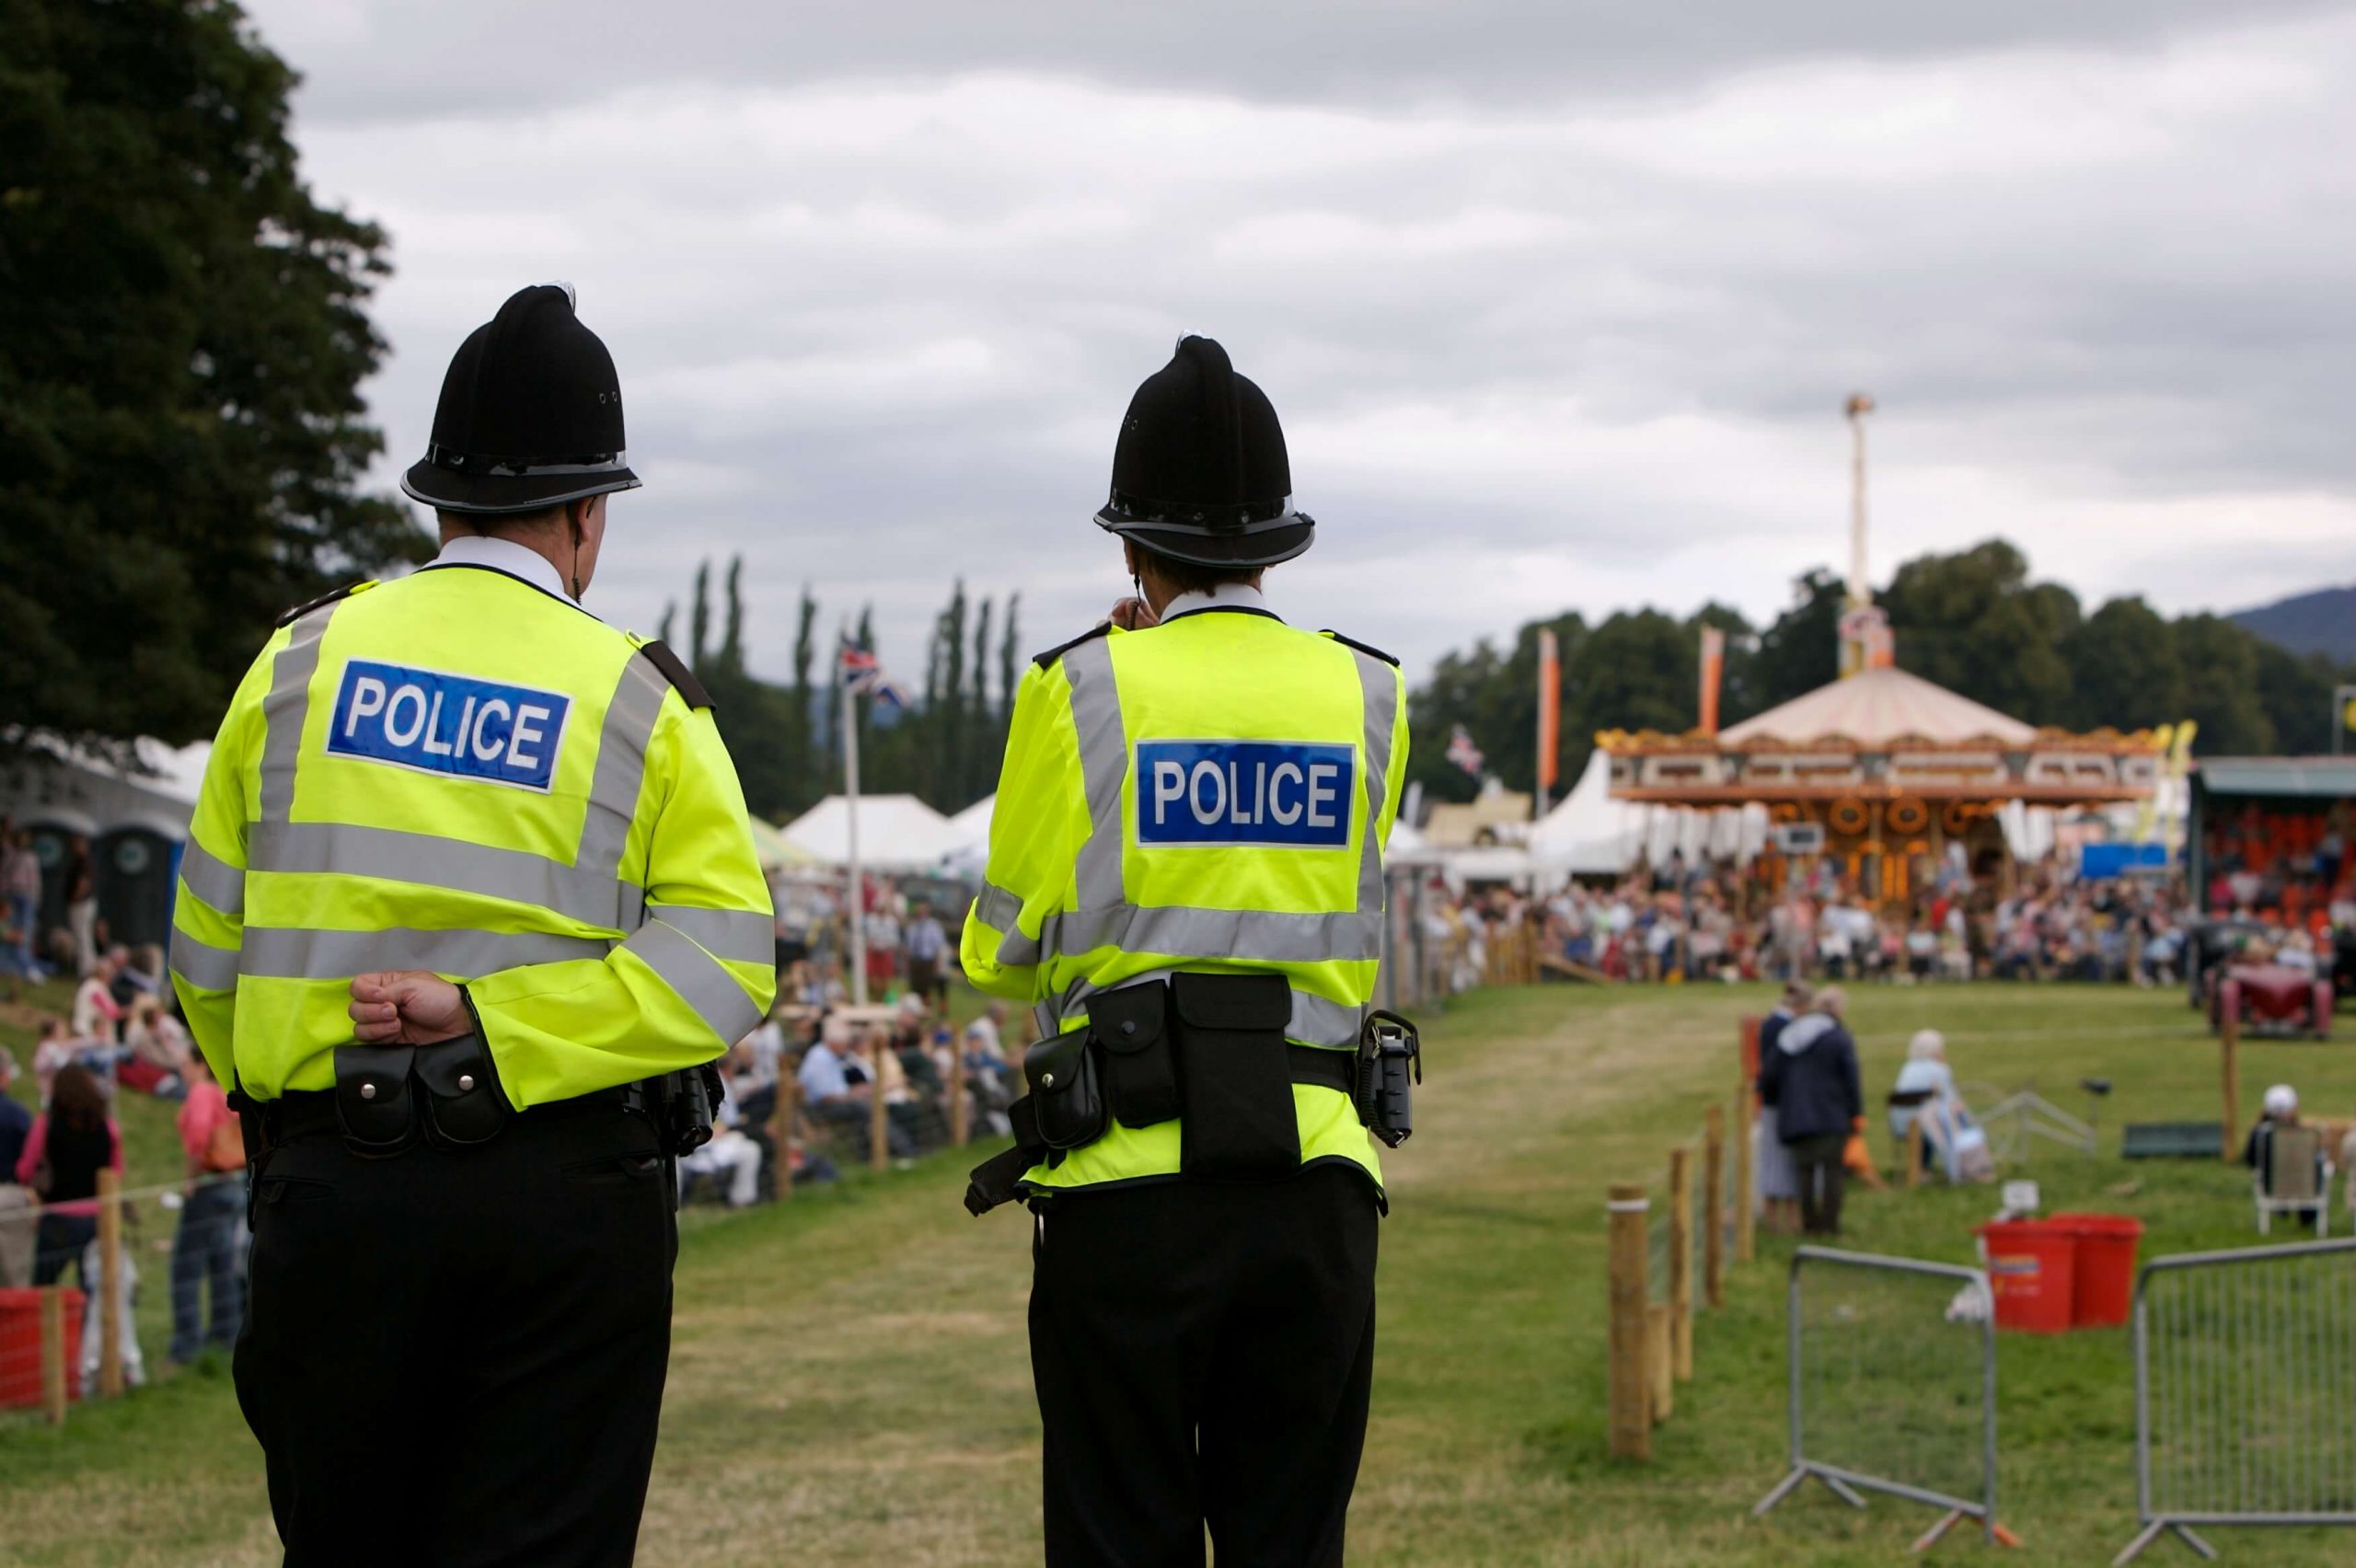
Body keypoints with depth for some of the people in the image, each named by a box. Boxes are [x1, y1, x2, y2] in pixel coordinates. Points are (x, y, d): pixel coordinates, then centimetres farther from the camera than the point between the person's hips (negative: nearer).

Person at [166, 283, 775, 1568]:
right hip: (569, 1199, -2)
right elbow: (723, 961, -10)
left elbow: (208, 943, 7)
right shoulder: (638, 701, -1)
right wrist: (494, 1019, -10)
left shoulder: (303, 659, 4)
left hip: (331, 1185, 2)